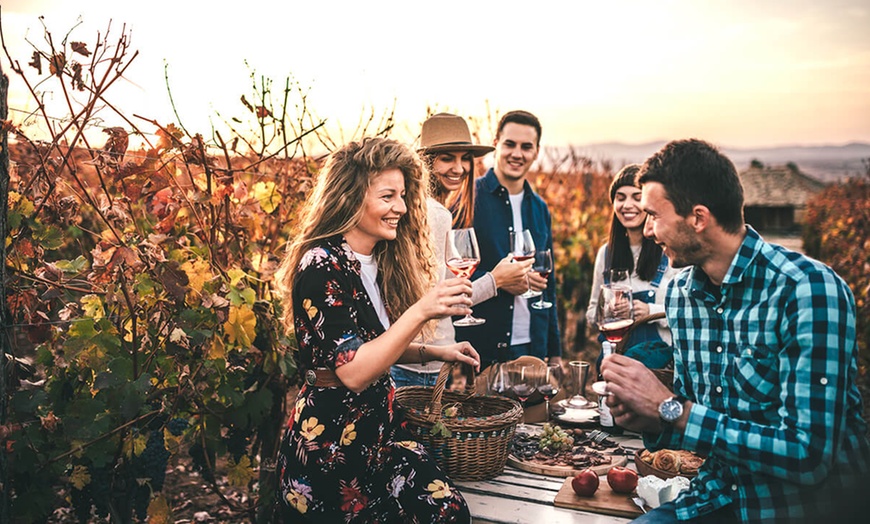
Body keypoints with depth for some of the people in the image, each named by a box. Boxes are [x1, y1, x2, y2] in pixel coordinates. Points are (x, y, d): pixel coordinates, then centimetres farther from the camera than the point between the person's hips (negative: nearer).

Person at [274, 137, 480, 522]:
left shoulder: (380, 264, 7)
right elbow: (353, 372, -24)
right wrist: (420, 312, -29)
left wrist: (433, 353, 9)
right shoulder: (321, 267, -16)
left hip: (378, 429, 7)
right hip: (329, 445, -7)